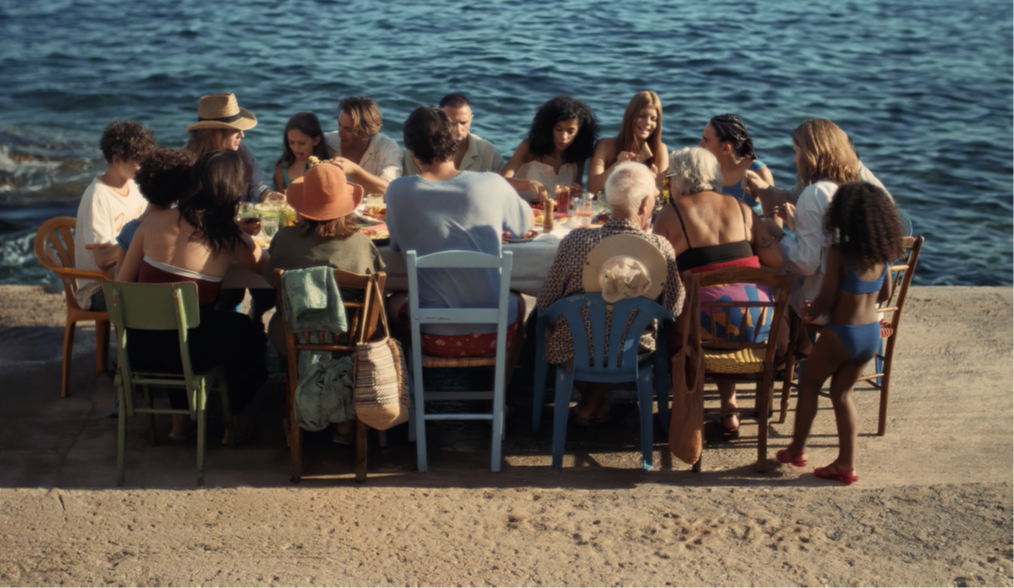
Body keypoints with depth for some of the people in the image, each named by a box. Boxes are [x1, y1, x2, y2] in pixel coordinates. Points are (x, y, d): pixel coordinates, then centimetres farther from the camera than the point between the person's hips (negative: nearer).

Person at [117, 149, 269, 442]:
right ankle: (235, 420, 38)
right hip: (185, 355, -4)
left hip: (138, 350, 4)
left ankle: (180, 420, 41)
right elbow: (266, 266, 8)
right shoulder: (231, 240, -10)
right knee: (246, 330, 26)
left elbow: (122, 284, 5)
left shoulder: (154, 221, -2)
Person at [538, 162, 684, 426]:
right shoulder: (661, 249, -19)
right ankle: (592, 405, 35)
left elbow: (545, 304, -7)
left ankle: (591, 397, 39)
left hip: (572, 354, -1)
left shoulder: (576, 240, -19)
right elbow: (674, 310, -4)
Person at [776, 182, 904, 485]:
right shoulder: (883, 253, -1)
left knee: (809, 384, 17)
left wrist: (810, 312, 4)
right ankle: (846, 463, 19)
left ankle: (797, 449, 28)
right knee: (842, 392, 19)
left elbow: (826, 300, -16)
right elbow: (885, 294, 12)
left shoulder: (838, 254, -20)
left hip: (841, 334, -6)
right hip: (872, 333, 6)